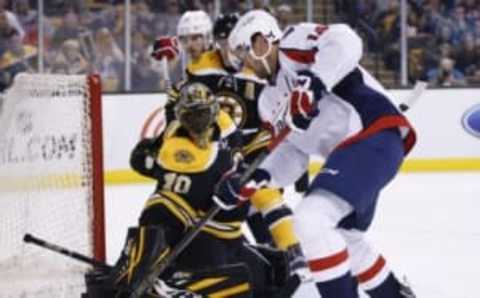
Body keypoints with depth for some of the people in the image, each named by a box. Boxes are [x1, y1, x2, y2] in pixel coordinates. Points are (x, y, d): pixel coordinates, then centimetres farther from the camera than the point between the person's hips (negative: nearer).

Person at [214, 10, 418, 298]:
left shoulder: (294, 43, -5)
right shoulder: (270, 101, 21)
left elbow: (344, 41, -24)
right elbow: (293, 153, 17)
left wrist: (313, 82, -35)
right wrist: (259, 176, 0)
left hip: (374, 137, -11)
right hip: (348, 152, 11)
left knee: (310, 220, -21)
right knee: (343, 234, 27)